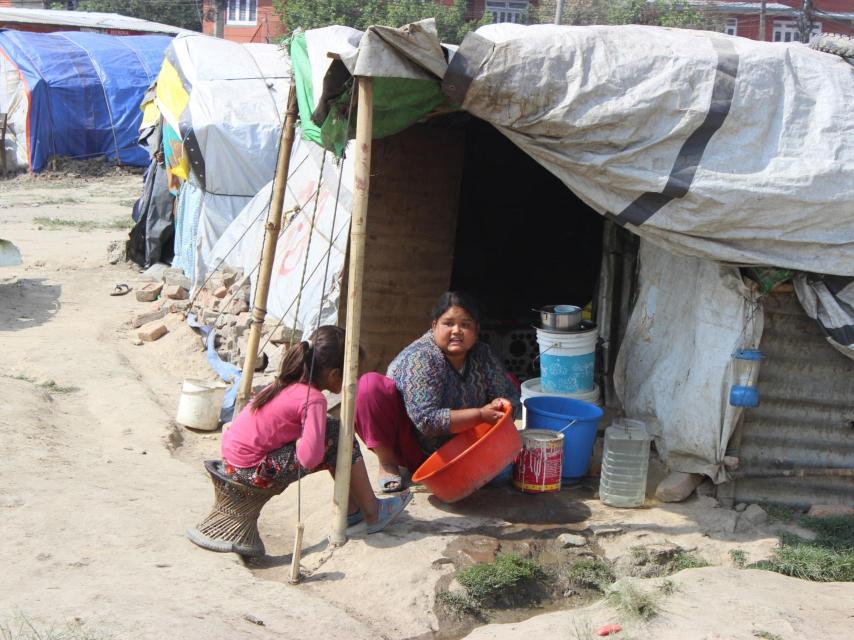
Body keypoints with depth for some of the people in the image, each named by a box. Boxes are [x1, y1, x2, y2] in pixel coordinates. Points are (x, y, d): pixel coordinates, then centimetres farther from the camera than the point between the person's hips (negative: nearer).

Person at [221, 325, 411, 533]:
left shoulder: (289, 383, 5)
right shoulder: (313, 399, -20)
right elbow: (310, 458, -28)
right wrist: (300, 442, -8)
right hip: (253, 470, -9)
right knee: (339, 438, -8)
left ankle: (351, 507, 20)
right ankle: (372, 513, 5)